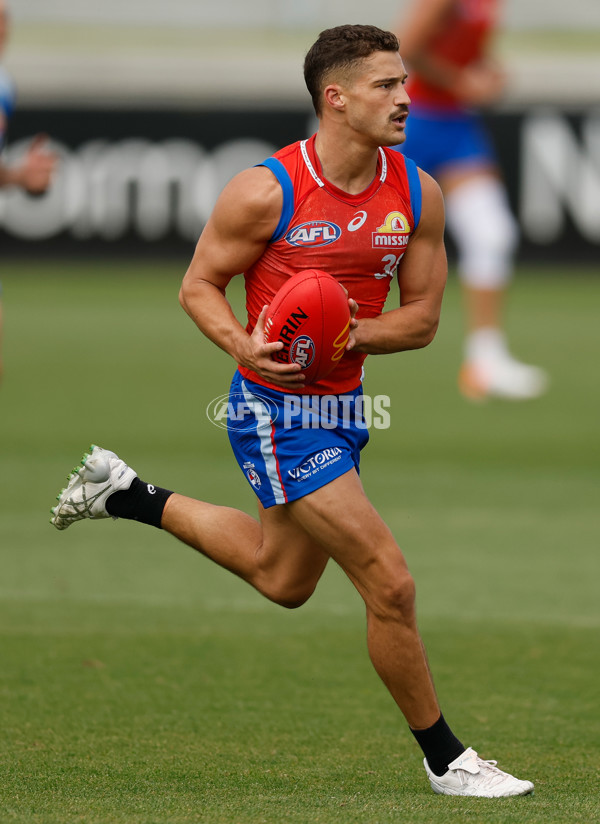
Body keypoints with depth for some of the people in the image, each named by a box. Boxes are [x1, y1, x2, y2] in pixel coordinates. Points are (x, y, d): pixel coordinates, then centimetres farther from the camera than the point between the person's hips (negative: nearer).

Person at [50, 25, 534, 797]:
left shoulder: (417, 195, -3)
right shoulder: (266, 191, -19)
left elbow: (422, 317, 2)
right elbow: (199, 284, -8)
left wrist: (350, 333, -18)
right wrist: (244, 344, -27)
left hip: (342, 407, 8)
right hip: (277, 412, -8)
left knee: (281, 579, 27)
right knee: (390, 583, -11)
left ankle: (125, 495, 40)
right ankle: (444, 759, 4)